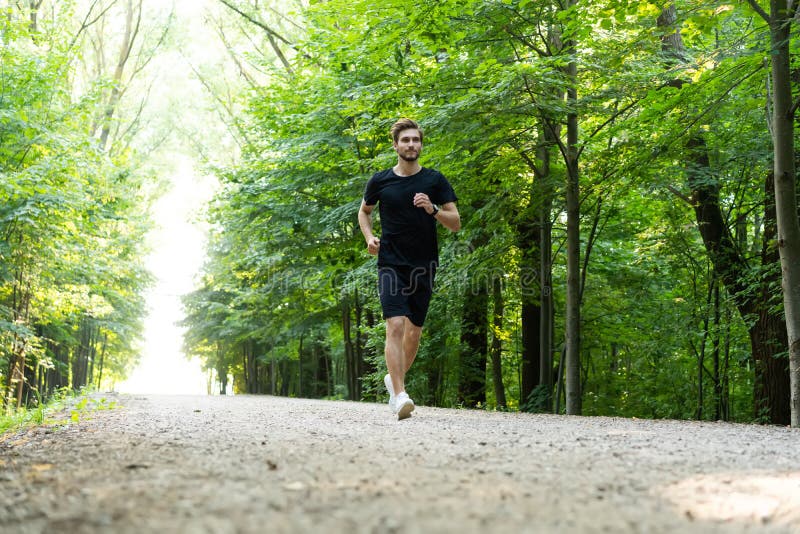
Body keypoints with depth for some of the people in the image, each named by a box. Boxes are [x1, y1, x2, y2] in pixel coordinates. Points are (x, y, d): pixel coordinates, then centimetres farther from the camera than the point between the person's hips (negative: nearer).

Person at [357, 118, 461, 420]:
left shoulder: (435, 181, 2)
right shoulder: (380, 181, 3)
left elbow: (456, 223, 1)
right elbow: (364, 211, 21)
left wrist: (433, 209, -18)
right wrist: (369, 237, 2)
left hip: (424, 267, 2)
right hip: (391, 264, -2)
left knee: (414, 331, 11)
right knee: (396, 326, -17)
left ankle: (395, 378, 36)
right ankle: (399, 396, -20)